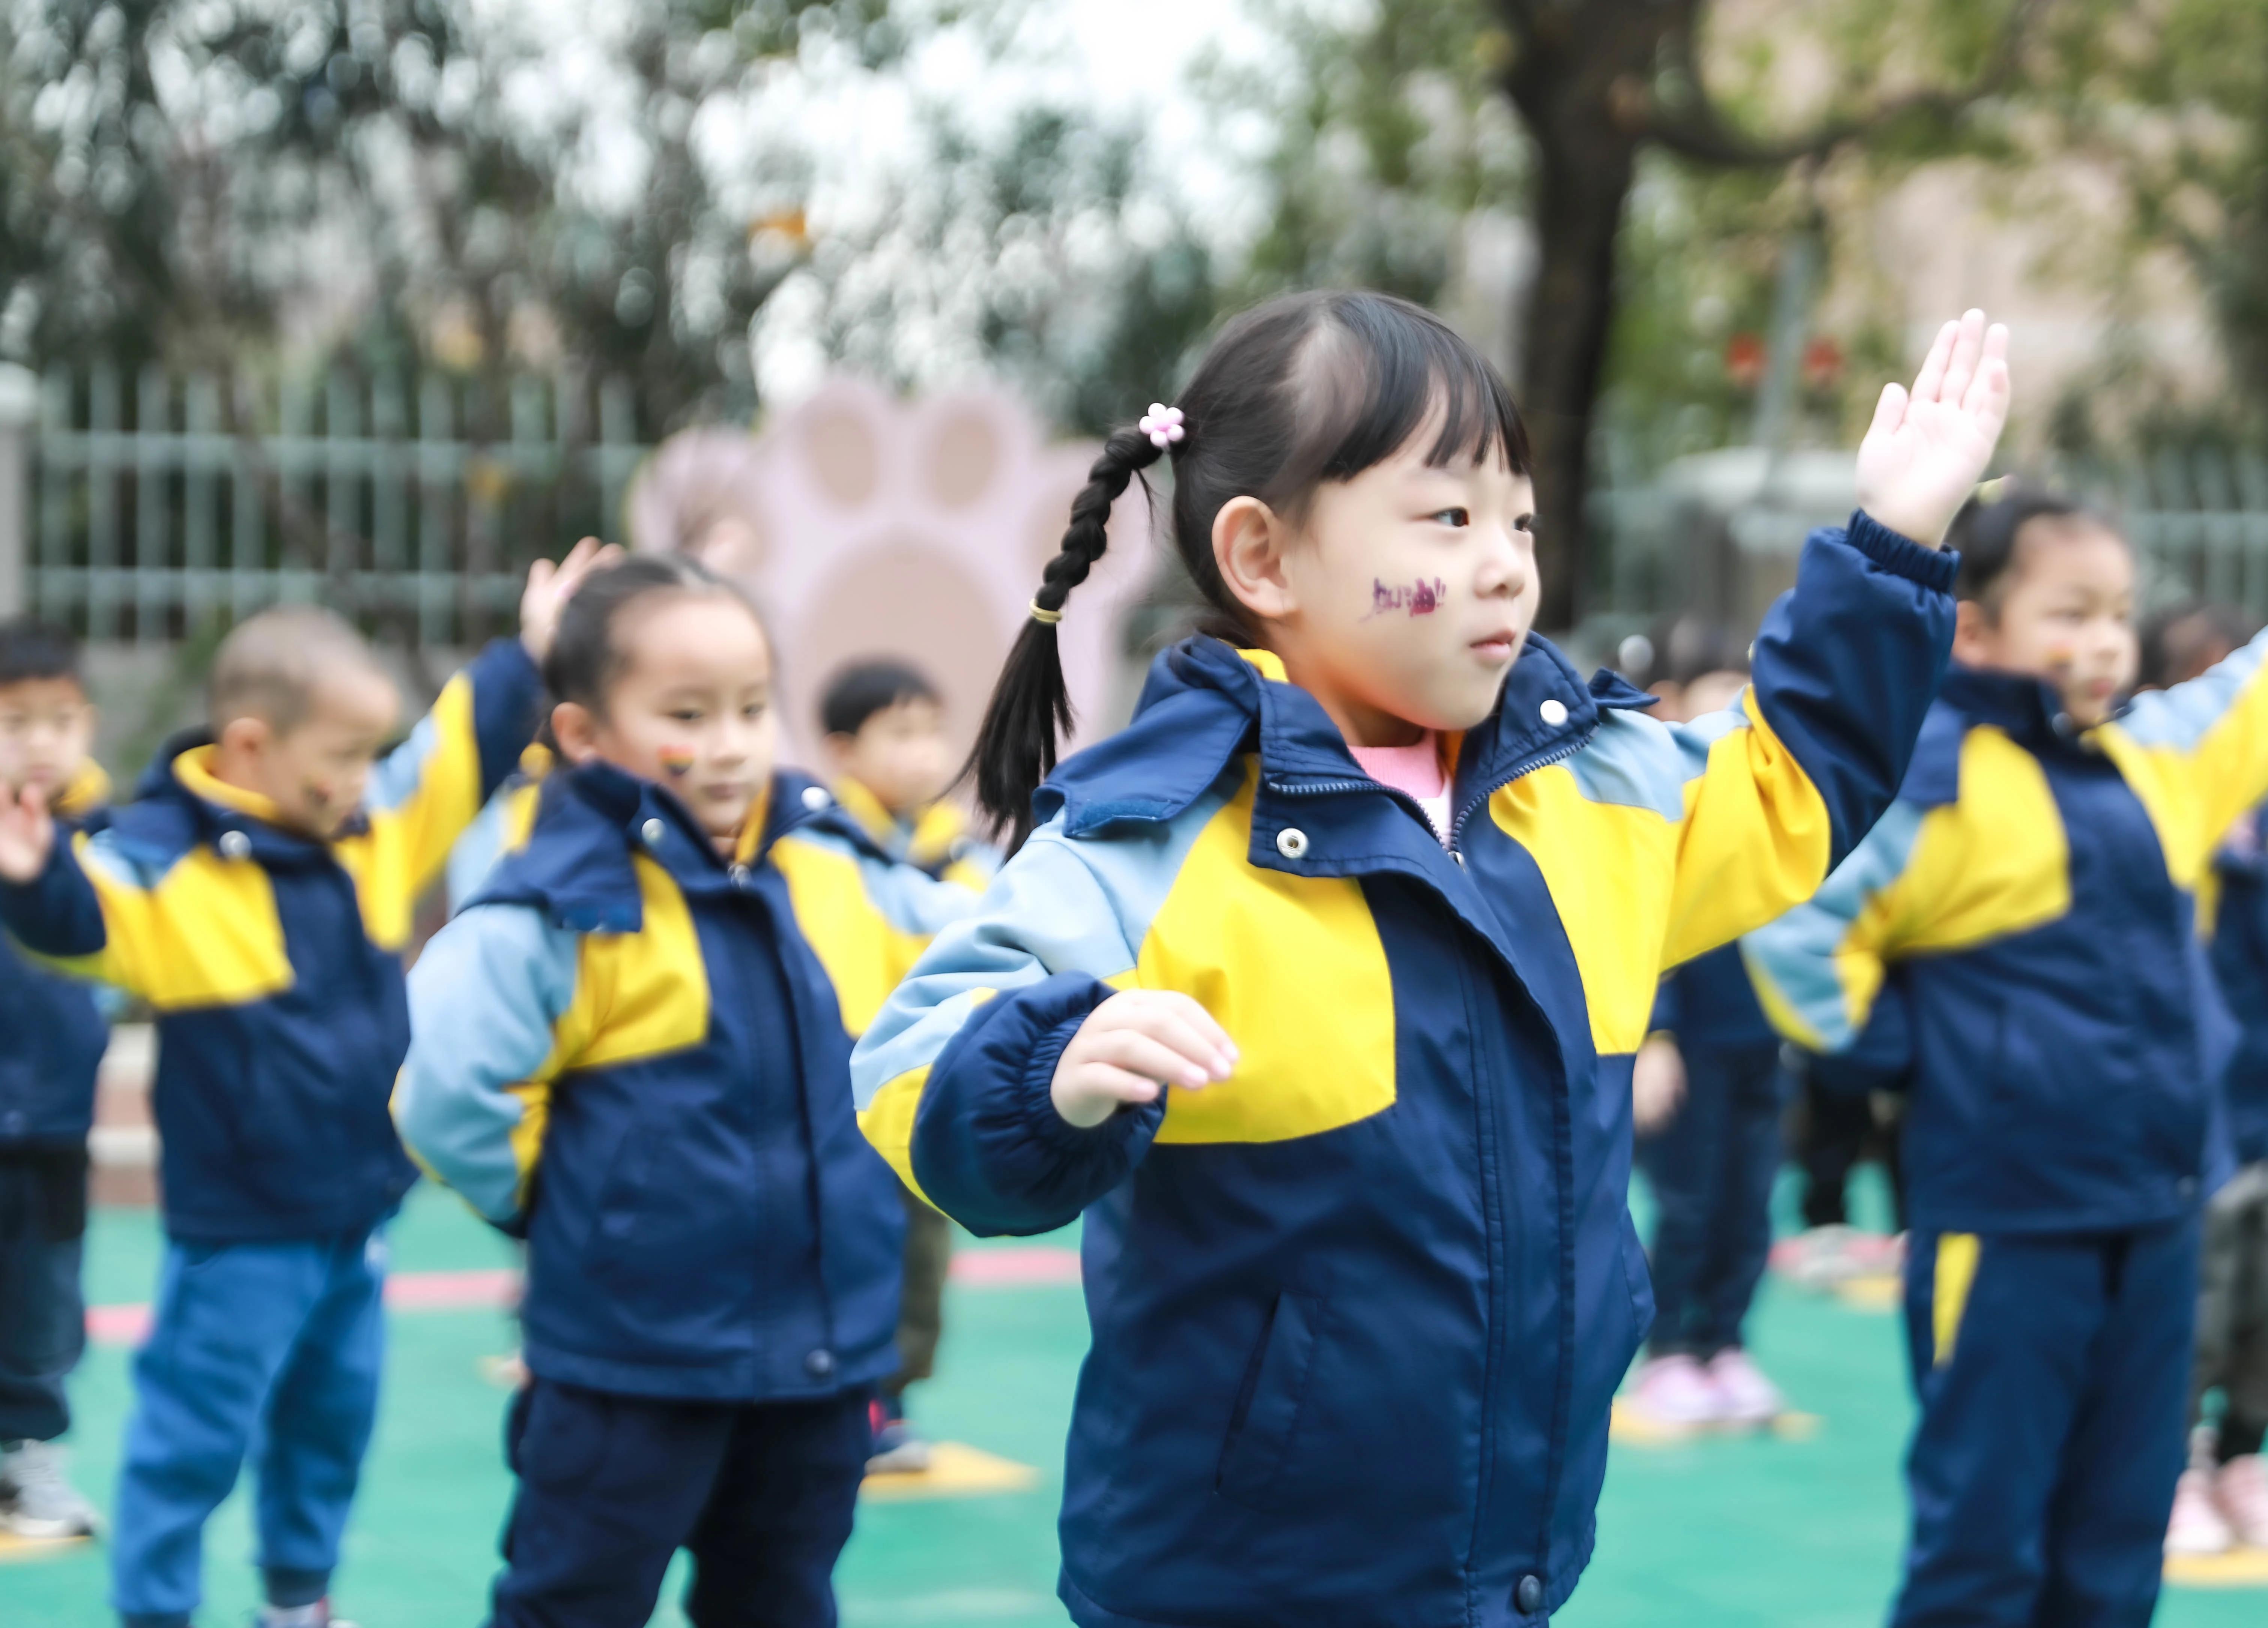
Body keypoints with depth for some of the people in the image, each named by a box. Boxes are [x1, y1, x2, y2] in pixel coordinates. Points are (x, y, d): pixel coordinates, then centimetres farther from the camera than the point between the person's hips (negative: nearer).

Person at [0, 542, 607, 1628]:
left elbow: (461, 747, 14)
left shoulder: (376, 827, 2)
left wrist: (530, 656, 18)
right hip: (239, 1231, -7)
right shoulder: (165, 858, -20)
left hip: (357, 1210, 7)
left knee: (334, 1419, 21)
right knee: (196, 1435, 1)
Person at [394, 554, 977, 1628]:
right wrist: (563, 1200, -8)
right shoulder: (559, 908, -15)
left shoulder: (844, 874, 2)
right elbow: (447, 1094, -22)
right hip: (632, 1365, -5)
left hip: (826, 1350, 6)